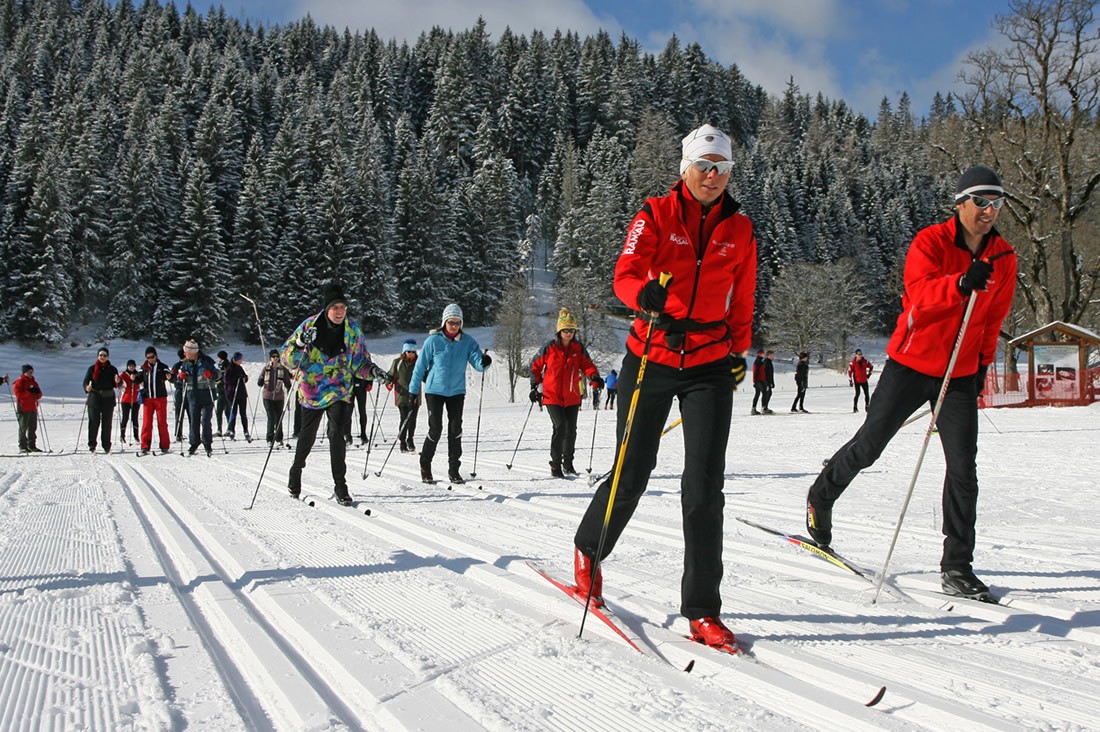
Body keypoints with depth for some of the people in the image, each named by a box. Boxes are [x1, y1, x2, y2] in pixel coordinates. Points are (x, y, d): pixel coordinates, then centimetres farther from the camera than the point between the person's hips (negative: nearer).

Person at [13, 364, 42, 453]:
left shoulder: (34, 382, 17)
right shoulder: (19, 382, -3)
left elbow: (39, 395, 18)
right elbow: (18, 394, -15)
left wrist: (37, 392, -4)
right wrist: (29, 392, -22)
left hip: (33, 408, 7)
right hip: (23, 408, -7)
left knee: (33, 428, 8)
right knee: (23, 428, -5)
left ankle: (32, 446, 13)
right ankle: (22, 447, -4)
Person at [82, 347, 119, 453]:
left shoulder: (112, 369, 8)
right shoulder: (92, 368, 5)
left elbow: (115, 385, 7)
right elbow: (86, 381, 0)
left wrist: (117, 382, -15)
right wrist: (87, 387, -21)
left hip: (108, 398, 1)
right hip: (94, 397, -1)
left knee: (107, 423, 4)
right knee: (94, 422, -2)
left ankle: (106, 446, 10)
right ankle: (92, 444, 5)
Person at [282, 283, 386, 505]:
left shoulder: (353, 329, -3)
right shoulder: (310, 326, -10)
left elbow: (359, 361, 8)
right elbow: (287, 358, -9)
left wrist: (372, 370, -12)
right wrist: (301, 344, -29)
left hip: (340, 391, 0)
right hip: (312, 390, 0)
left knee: (337, 434, -15)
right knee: (308, 435, 14)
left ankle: (340, 484, -7)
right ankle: (296, 470, 41)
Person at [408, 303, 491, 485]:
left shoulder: (467, 341, -3)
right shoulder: (433, 340, -9)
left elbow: (477, 362, -11)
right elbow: (420, 366, -3)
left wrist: (484, 362, -34)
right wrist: (413, 389, -1)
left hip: (457, 391, 2)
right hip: (434, 390, -2)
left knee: (455, 429, 2)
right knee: (435, 429, -4)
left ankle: (454, 469, 12)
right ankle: (425, 467, 15)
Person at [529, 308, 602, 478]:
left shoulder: (579, 348, 3)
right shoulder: (549, 348, -4)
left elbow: (587, 365, 0)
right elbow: (535, 365, 8)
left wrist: (594, 376, -21)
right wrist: (534, 386, 4)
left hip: (572, 397, 4)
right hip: (552, 396, -3)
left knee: (571, 430, 10)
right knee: (560, 428, -15)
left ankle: (568, 462, 29)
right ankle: (555, 465, -5)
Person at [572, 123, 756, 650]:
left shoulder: (739, 229, 9)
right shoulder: (656, 215, -1)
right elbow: (626, 271, -16)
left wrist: (738, 352, 15)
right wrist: (645, 295, -37)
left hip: (710, 365, 2)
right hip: (651, 360, -2)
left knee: (704, 483, -7)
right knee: (631, 475, 5)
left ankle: (702, 610, 2)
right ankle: (589, 551, 35)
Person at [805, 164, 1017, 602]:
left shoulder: (1003, 257, 6)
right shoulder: (930, 242, -9)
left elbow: (993, 318, 18)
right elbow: (921, 296, -25)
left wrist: (983, 362, 17)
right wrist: (962, 283, -41)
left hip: (961, 374, 4)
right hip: (911, 364, -4)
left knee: (963, 468, -3)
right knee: (868, 446, 2)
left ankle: (957, 565, 6)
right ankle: (820, 499, 28)